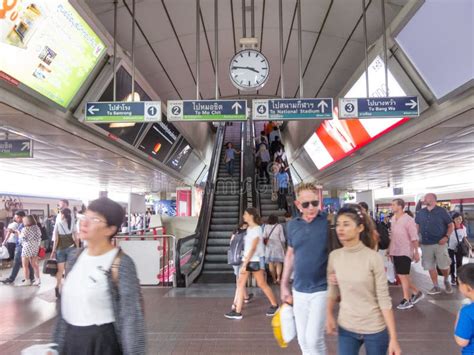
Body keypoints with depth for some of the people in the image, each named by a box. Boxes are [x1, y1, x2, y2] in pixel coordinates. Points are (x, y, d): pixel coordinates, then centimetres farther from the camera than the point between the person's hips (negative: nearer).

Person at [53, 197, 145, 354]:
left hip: (102, 341, -6)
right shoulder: (75, 256, 1)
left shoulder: (120, 264, -20)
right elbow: (67, 301, 10)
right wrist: (58, 341, 14)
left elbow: (131, 315, -19)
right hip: (71, 338, 6)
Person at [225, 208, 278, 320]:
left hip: (255, 261, -8)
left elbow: (253, 248, -20)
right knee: (240, 284, 3)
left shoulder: (257, 229, -15)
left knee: (262, 284, 5)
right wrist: (244, 263, 12)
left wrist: (244, 264, -21)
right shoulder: (249, 228, 10)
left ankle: (275, 306, 24)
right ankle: (237, 312, 6)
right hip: (247, 260, 8)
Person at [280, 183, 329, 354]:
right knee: (303, 340, 14)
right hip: (299, 290, 5)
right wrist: (284, 285, 12)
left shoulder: (329, 222, -12)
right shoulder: (292, 225, 2)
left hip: (321, 289, -4)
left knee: (314, 338, -4)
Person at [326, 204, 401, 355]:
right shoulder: (334, 256, -5)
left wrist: (393, 338, -13)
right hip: (345, 328, 3)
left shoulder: (373, 258, -16)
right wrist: (329, 315, 6)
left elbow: (384, 299, -13)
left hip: (374, 329, -2)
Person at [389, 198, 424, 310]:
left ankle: (407, 300, 10)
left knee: (402, 276, -3)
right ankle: (417, 293, 31)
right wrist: (390, 250, 13)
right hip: (395, 252, 7)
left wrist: (416, 252, -11)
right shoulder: (393, 219, 7)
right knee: (402, 275, 14)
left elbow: (414, 237, -12)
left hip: (405, 252, -7)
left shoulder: (408, 219, -14)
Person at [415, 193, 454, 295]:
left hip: (439, 243, -4)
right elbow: (417, 226, 15)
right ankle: (436, 287, 19)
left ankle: (446, 281, 30)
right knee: (430, 267, 8)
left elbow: (451, 225, -1)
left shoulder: (441, 211, -4)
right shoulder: (420, 212, 7)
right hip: (426, 244, 4)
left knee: (444, 266, 1)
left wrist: (446, 237, -14)